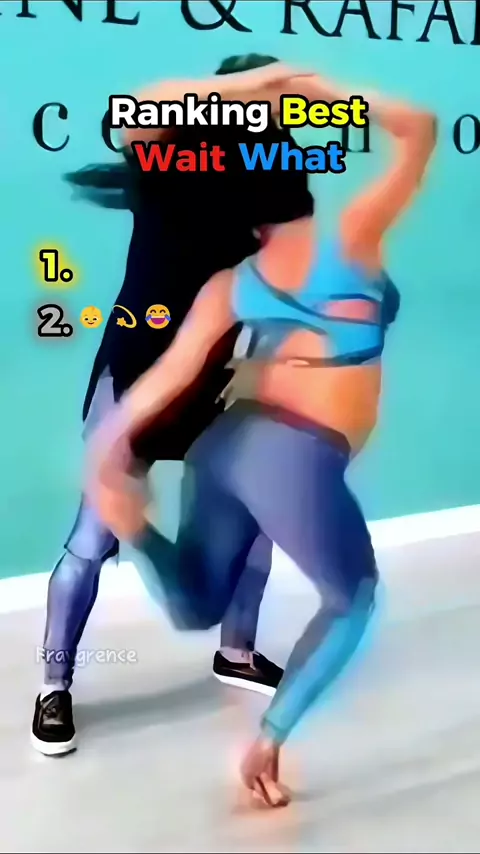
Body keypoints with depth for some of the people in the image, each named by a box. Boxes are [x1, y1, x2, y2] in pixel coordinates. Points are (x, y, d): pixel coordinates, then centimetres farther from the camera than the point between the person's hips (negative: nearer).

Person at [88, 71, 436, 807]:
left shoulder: (232, 282, 9)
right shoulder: (353, 236, -3)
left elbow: (174, 371, -2)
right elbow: (420, 133, 4)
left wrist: (109, 444, -5)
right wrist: (319, 90, 3)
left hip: (226, 441, 6)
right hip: (299, 461, -6)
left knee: (196, 608, 22)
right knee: (352, 598, 19)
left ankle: (131, 521, -4)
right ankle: (268, 742, 10)